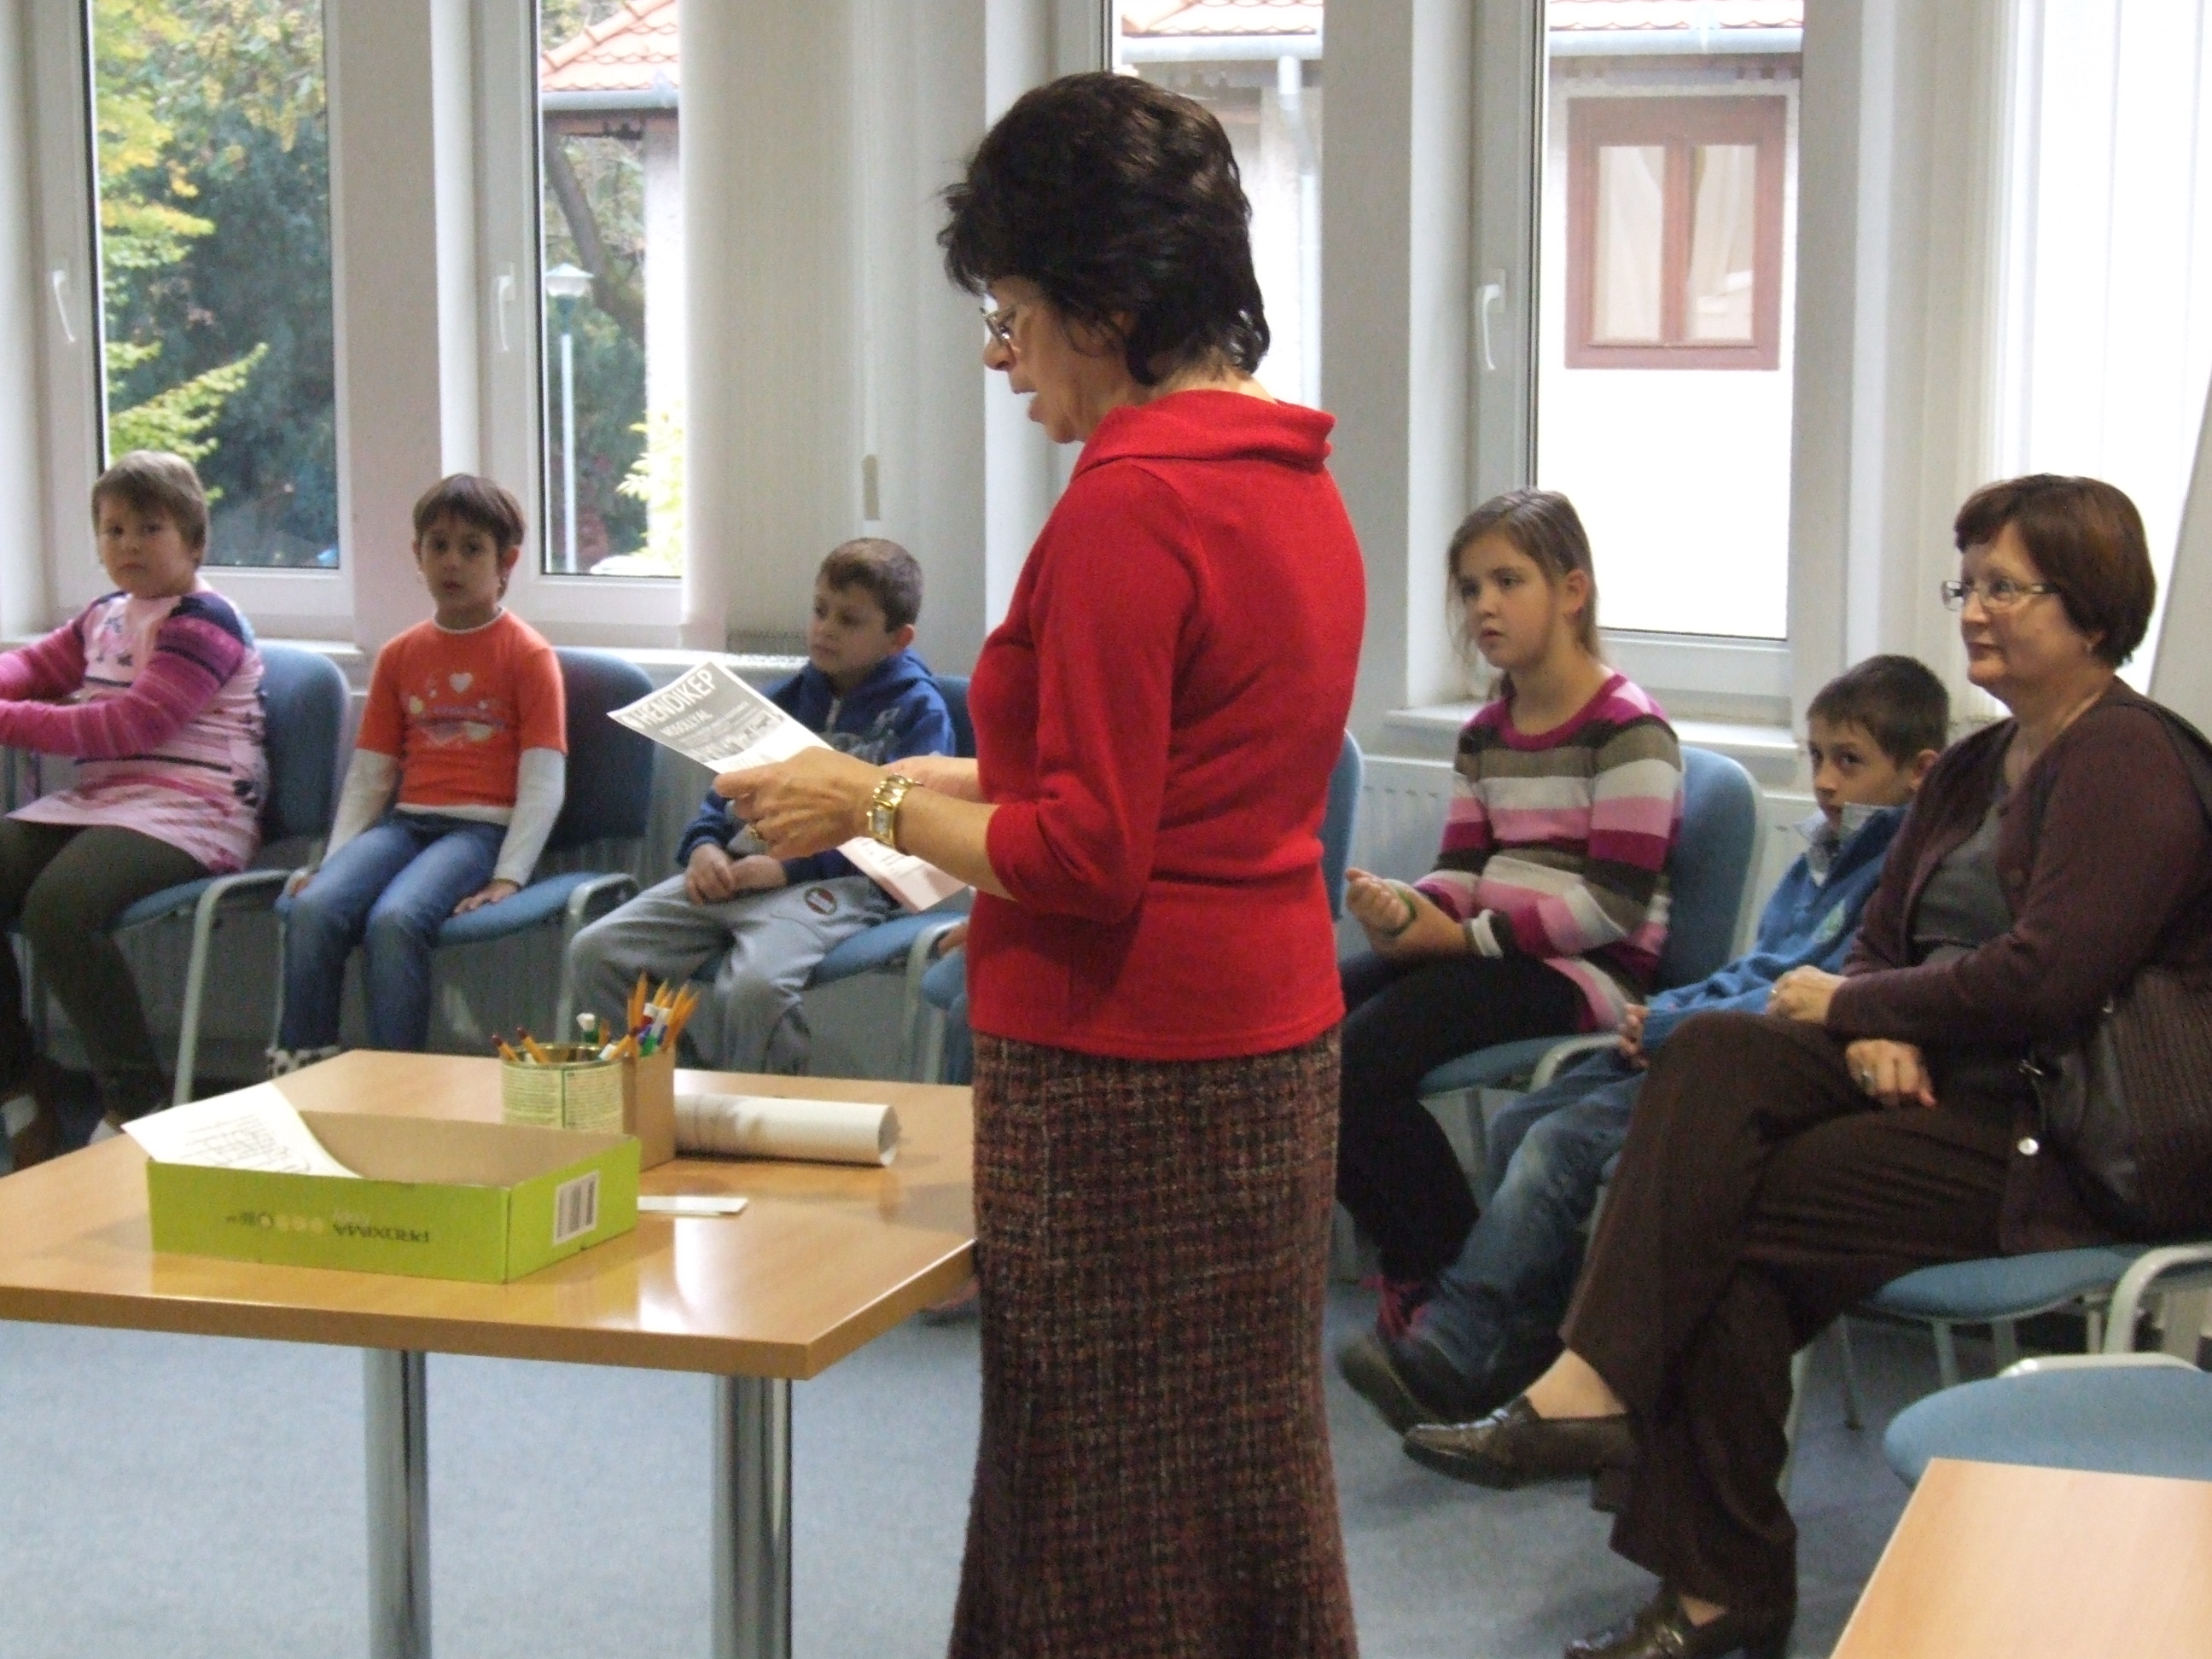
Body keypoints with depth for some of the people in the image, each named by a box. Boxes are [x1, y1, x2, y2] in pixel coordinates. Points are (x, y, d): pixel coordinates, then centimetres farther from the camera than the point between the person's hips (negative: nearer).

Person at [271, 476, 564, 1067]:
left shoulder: (529, 656, 3)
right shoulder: (399, 656, 19)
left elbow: (543, 780, -4)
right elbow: (369, 774, 18)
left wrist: (508, 878, -14)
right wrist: (334, 858, 4)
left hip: (482, 825, -5)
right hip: (405, 819, 5)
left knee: (393, 920, -34)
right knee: (313, 909, -26)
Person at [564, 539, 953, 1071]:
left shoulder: (917, 709, 3)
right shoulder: (789, 699, 24)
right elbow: (729, 788, 26)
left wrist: (789, 866, -17)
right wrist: (703, 847, 2)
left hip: (837, 882, -7)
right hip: (733, 869, 7)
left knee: (755, 984, -37)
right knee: (594, 952, -11)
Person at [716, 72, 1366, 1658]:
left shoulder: (1133, 501, -19)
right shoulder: (1289, 473, 10)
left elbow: (1086, 857, -19)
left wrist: (877, 805, -6)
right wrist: (955, 784, 15)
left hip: (1132, 1069, -9)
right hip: (1269, 1034, 9)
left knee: (1123, 1527, 2)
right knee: (1228, 1485, 17)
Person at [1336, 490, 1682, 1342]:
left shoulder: (1628, 728, -9)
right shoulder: (1484, 732, 16)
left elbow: (1615, 903, -16)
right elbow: (1461, 872, 12)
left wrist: (1466, 935, -16)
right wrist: (1404, 907, -12)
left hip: (1588, 969, -8)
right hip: (1483, 947, 8)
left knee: (1360, 1057, -25)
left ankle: (1458, 1272, -6)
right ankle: (1410, 1258, 3)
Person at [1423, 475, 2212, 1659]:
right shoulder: (1972, 770, 19)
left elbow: (2044, 980, -21)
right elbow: (1882, 940, 16)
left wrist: (1850, 1004, -10)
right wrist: (1877, 1031, -8)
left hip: (2060, 1139, -8)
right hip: (1936, 1076, 8)